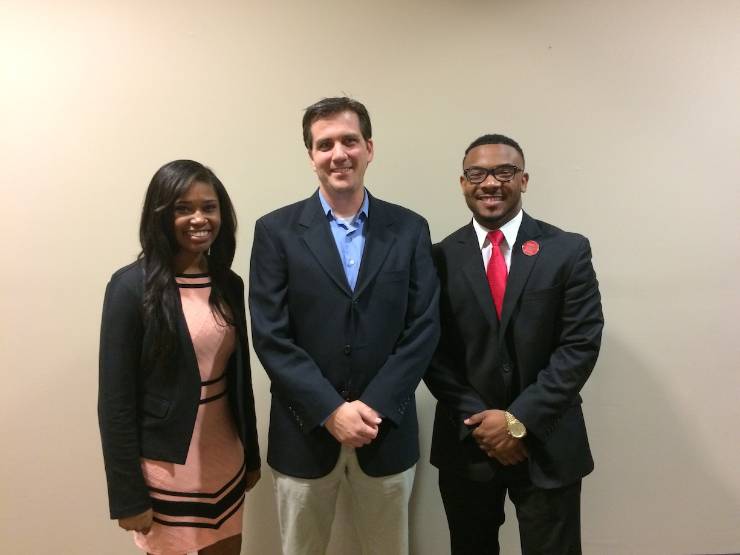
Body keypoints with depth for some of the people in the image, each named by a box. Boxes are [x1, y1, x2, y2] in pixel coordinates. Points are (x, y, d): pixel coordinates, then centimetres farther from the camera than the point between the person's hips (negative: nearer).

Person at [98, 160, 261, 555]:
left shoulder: (228, 284, 2)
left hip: (225, 463, 5)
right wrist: (128, 495, -11)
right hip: (166, 468, -5)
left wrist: (251, 455, 12)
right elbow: (116, 399, -13)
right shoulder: (132, 286, -14)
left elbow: (239, 376, 8)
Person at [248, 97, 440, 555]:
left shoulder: (409, 229, 1)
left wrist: (374, 408, -13)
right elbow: (271, 337, -9)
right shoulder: (276, 231, -3)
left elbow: (423, 328, -4)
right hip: (305, 432, -1)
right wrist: (331, 411, -15)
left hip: (388, 431, 1)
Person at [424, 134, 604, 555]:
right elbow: (432, 351, -3)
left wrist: (520, 420, -14)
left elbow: (580, 345, -9)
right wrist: (477, 422, -11)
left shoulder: (568, 251, -4)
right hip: (466, 442, 1)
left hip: (547, 444, -1)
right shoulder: (442, 257, -2)